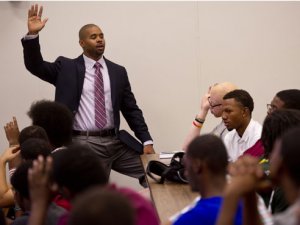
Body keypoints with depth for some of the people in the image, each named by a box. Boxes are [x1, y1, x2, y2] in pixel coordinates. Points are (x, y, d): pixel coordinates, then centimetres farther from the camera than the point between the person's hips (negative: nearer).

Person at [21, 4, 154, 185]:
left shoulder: (118, 71, 12)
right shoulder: (67, 67, 5)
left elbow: (131, 109, 11)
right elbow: (36, 66, -6)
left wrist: (147, 141, 2)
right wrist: (32, 34, -20)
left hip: (116, 142, 3)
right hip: (85, 145, -3)